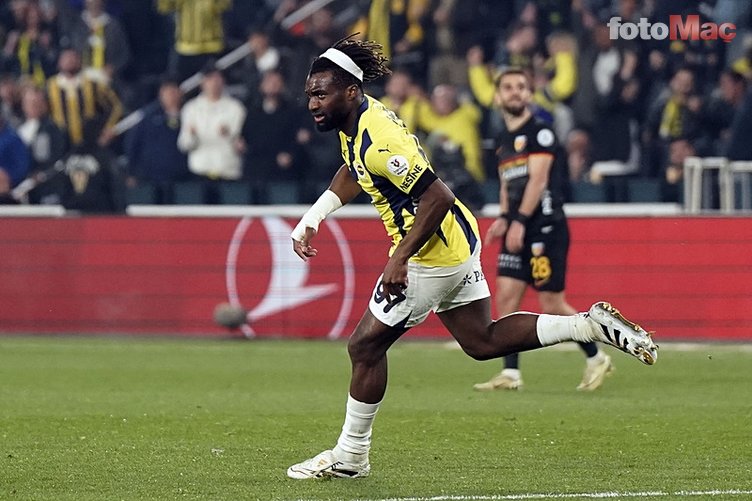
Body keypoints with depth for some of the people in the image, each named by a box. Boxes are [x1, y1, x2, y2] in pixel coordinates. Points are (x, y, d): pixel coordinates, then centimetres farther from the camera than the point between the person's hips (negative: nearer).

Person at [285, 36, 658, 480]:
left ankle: (351, 456, 11)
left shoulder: (380, 143, -28)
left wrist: (399, 260, -28)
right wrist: (309, 221, 14)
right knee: (482, 341, 19)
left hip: (434, 255, -10)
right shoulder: (357, 119, 2)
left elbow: (438, 198, -30)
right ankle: (593, 325, 15)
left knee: (365, 346, -1)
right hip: (457, 242, 10)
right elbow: (353, 172, 23)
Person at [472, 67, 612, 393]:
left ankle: (596, 358, 12)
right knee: (506, 296, -3)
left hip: (546, 227, -8)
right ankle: (510, 374, -1)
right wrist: (503, 218, 12)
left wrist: (520, 220, -22)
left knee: (551, 305, -5)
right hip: (518, 229, 8)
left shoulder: (540, 132, -8)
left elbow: (538, 178, -16)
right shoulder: (505, 139, 17)